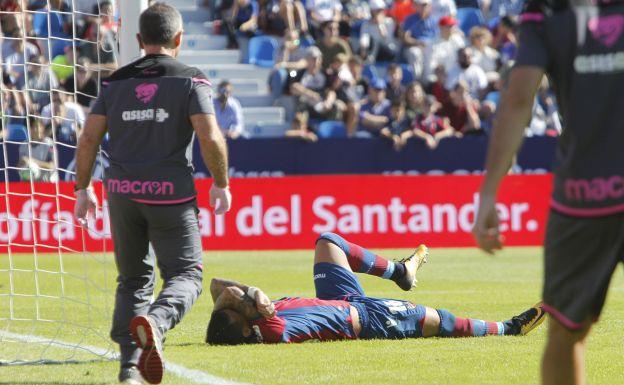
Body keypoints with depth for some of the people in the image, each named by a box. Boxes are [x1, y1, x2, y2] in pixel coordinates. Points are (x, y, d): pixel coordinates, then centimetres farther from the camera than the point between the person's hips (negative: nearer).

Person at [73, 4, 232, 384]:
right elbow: (210, 137, -12)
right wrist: (221, 184, 1)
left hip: (122, 193, 4)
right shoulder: (190, 80, -2)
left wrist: (83, 188, 14)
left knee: (133, 279, 16)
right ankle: (154, 321, -31)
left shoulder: (116, 82, 8)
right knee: (186, 275, 1)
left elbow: (89, 139, 4)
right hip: (171, 195, -4)